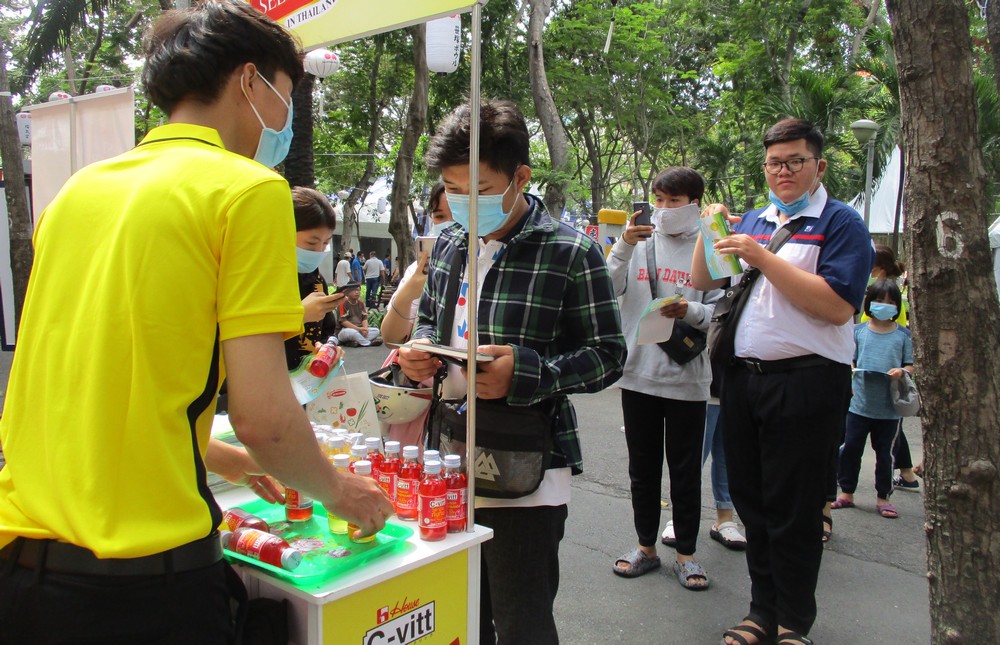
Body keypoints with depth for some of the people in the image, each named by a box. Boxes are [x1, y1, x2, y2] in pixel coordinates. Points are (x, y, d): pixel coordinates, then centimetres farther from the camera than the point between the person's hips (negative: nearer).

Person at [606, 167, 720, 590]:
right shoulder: (640, 243, 5)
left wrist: (691, 311, -21)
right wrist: (624, 247, -18)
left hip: (688, 379, -2)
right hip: (638, 374, 3)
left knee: (685, 470, 8)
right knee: (642, 467, 13)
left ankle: (685, 553, 22)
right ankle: (646, 547, 28)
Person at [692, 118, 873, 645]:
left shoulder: (840, 223, -4)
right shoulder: (752, 222, 15)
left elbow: (838, 305, -18)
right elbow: (702, 283, 16)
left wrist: (763, 259, -19)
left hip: (806, 384, -6)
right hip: (744, 379, 6)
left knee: (793, 510, 3)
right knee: (752, 501, 14)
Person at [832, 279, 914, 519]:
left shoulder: (902, 335, 1)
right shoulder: (858, 331, 3)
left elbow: (911, 365, 4)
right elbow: (849, 361, 9)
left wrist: (902, 371, -17)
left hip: (889, 407, -1)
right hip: (859, 403, 1)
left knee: (884, 452, 10)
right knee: (850, 448, 4)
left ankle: (883, 497, 22)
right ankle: (847, 493, 18)